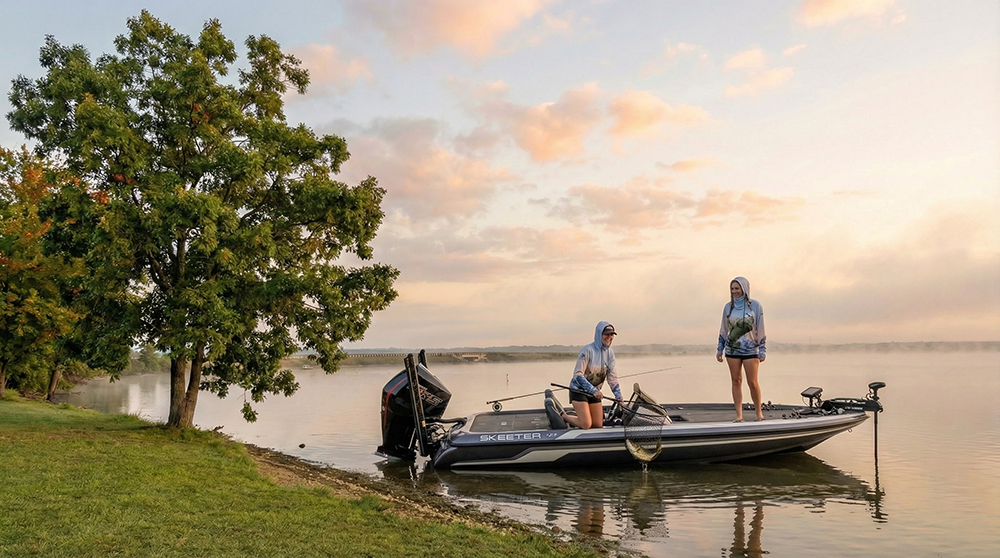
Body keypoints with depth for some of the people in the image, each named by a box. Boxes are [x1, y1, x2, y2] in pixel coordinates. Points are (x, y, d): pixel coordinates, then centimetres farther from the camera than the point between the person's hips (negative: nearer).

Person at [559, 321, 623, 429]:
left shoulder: (610, 353, 2)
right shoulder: (588, 350, -20)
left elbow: (612, 377, 2)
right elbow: (577, 375, -23)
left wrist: (619, 396, -9)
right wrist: (593, 390, -32)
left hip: (594, 392, 7)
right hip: (579, 390, -7)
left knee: (598, 425, 4)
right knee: (586, 425, -17)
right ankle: (563, 416, 10)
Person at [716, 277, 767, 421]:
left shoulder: (755, 306, -3)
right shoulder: (728, 307, 6)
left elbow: (760, 329, -2)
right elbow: (723, 330, 12)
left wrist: (763, 350, -3)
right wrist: (719, 349, 11)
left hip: (750, 350, -3)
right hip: (732, 350, 3)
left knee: (753, 382, -3)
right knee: (736, 381, 3)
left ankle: (759, 412, 14)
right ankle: (739, 415, 6)